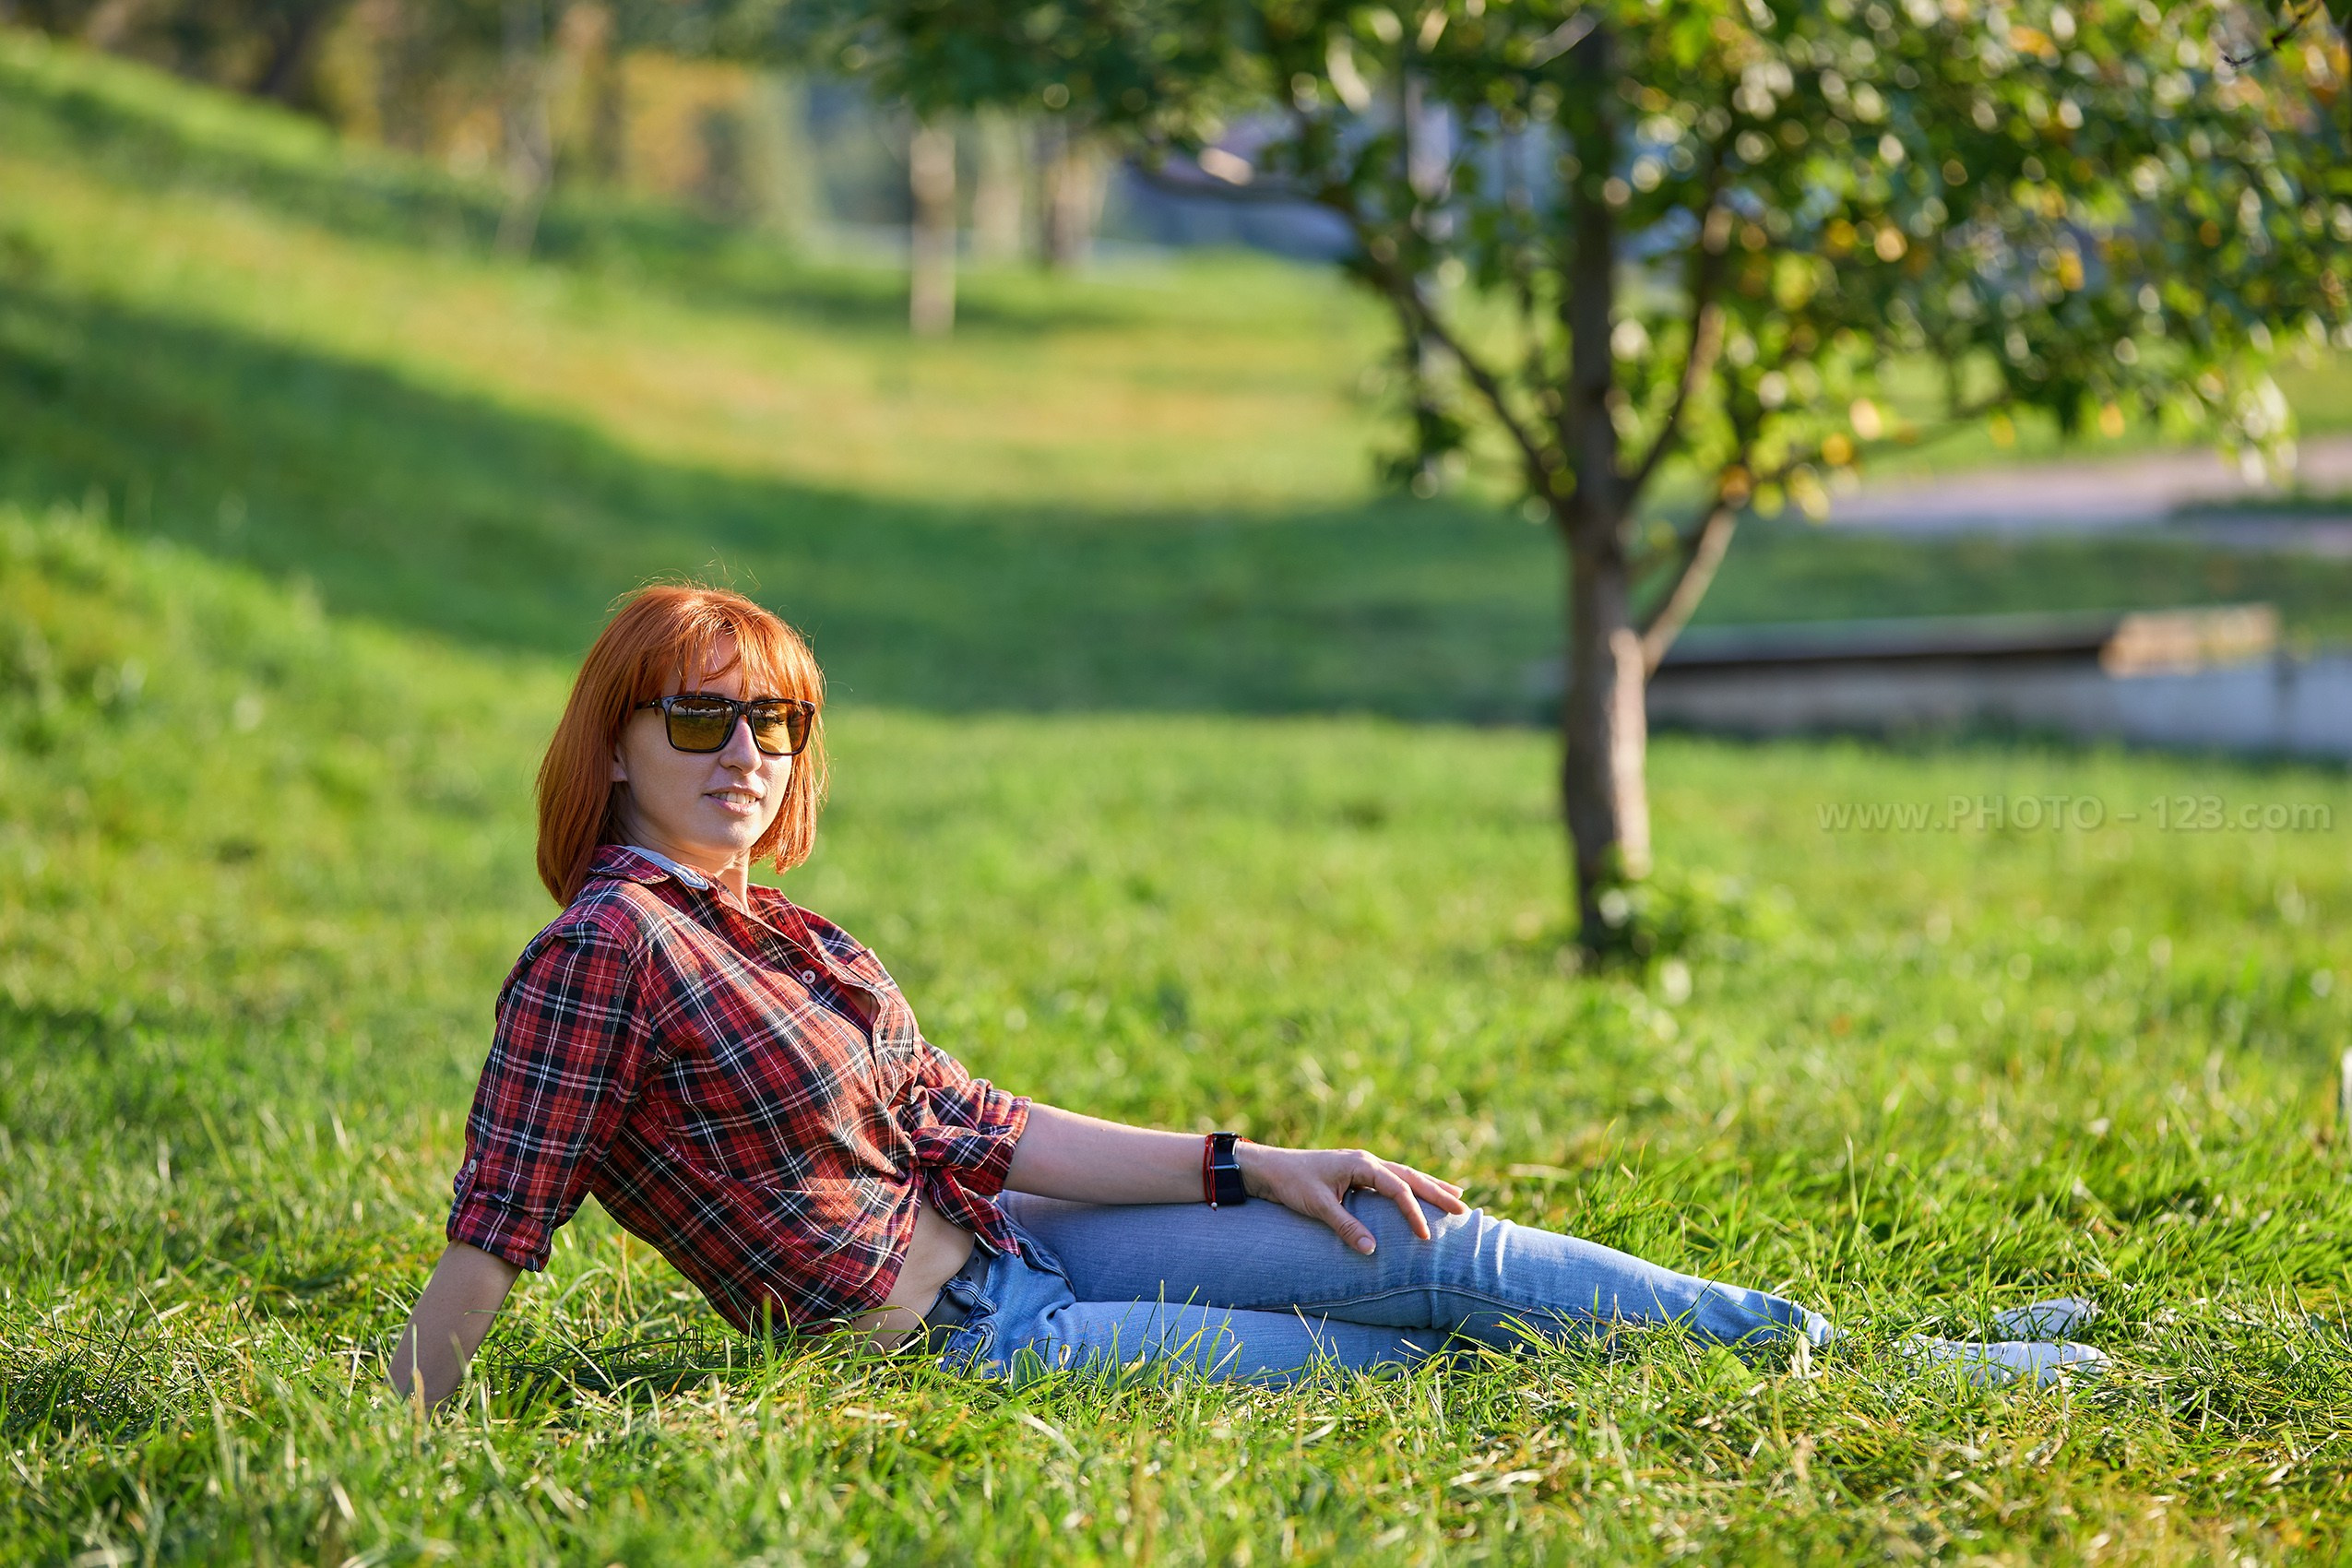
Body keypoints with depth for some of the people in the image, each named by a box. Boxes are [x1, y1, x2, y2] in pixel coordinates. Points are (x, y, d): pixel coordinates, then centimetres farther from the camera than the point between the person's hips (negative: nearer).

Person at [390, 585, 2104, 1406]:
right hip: (953, 1347, -8)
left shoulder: (767, 934, 11)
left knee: (1428, 1250, 1)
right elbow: (488, 1245, -16)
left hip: (999, 1247, 8)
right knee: (1427, 1364, -6)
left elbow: (968, 1129, 11)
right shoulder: (601, 958, -16)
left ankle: (1831, 1344, 10)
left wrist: (1249, 1166, 6)